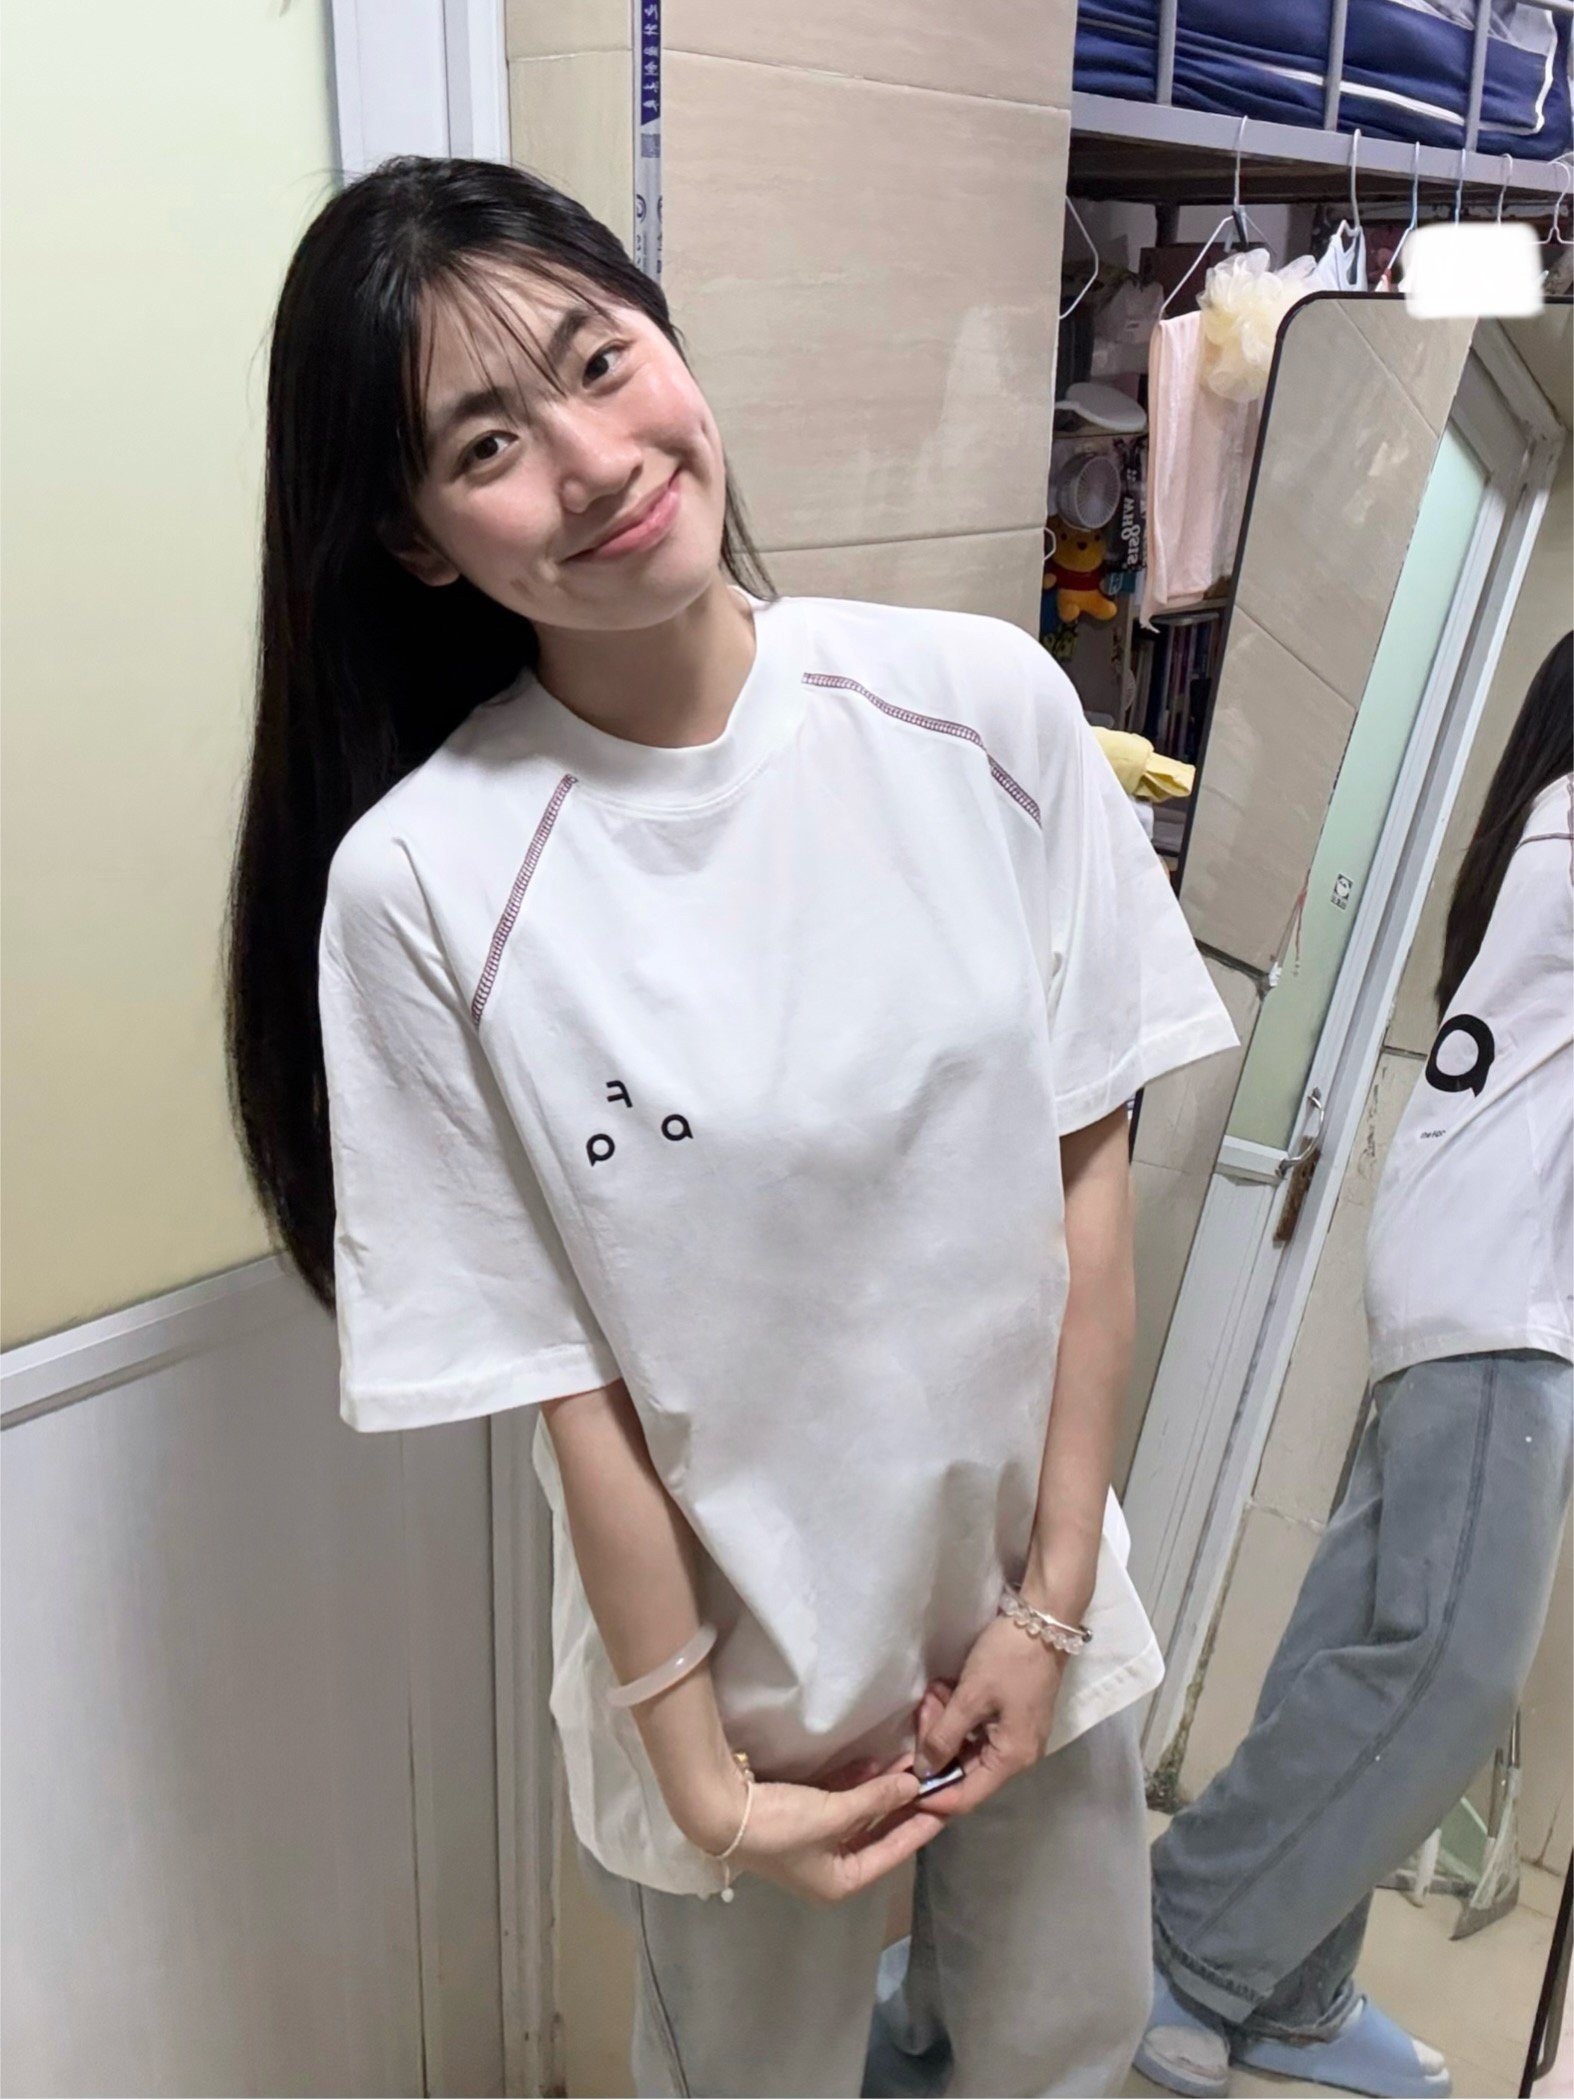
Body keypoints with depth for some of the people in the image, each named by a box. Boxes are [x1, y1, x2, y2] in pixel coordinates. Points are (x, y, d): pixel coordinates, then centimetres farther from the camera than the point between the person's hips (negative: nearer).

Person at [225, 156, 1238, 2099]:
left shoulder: (984, 704, -13)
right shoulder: (420, 883, -21)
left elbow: (1087, 1170, -8)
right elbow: (570, 1382, -15)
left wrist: (1056, 1590, -6)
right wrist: (698, 1777, -7)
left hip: (1035, 1597, 3)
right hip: (732, 1661, -2)